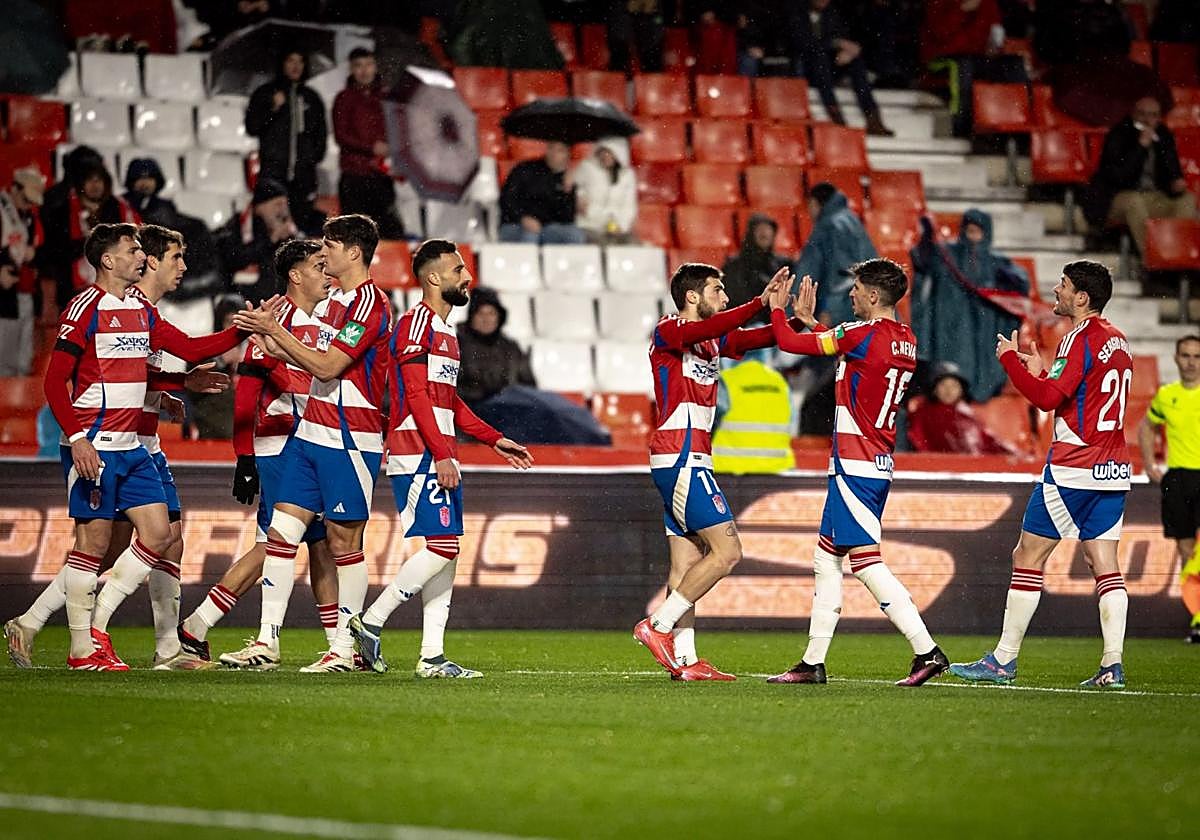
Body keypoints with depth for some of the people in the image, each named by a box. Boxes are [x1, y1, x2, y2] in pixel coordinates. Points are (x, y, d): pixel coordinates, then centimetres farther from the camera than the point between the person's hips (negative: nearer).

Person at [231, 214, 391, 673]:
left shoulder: (370, 303, -14)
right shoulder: (336, 300, 16)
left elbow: (327, 366, -19)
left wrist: (275, 330, -16)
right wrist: (272, 341, 7)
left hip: (348, 441, -9)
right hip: (311, 433, 9)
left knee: (344, 543, -2)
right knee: (282, 532, 3)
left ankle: (344, 648, 5)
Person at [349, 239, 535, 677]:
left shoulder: (445, 331, 21)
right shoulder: (417, 322, -9)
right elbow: (416, 395, -16)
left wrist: (495, 439, 25)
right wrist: (441, 454, -22)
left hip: (440, 457, 10)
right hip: (419, 455, -10)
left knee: (446, 552, 6)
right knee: (442, 546, -15)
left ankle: (432, 656, 6)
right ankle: (370, 623, -8)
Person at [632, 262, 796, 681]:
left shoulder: (715, 339, 18)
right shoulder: (668, 331, -8)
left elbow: (760, 338, 12)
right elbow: (704, 330, -28)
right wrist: (761, 302, -33)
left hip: (686, 462, 10)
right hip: (681, 459, -10)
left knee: (687, 561, 6)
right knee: (727, 551, -13)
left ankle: (684, 659, 4)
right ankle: (657, 626, -11)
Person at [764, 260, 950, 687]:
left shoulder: (864, 333, -15)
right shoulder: (905, 340, 11)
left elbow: (789, 343, -9)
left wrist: (778, 310, 9)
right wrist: (809, 319, 32)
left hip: (855, 466, -9)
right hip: (879, 463, 9)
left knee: (866, 560, -11)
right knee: (826, 559, 14)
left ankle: (927, 651, -17)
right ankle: (813, 663, 16)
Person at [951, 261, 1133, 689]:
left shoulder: (1080, 340, -13)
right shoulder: (1117, 341, 14)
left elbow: (1048, 398, -19)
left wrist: (1010, 359, -9)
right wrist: (1042, 371, 20)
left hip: (1073, 469, -8)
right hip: (1114, 468, 8)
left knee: (1027, 557, 0)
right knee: (1105, 565, 4)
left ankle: (1004, 659, 2)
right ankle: (1112, 665, -3)